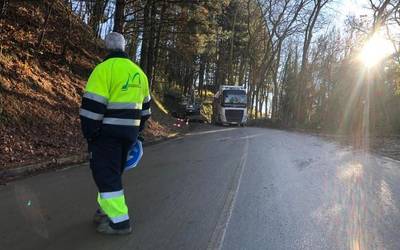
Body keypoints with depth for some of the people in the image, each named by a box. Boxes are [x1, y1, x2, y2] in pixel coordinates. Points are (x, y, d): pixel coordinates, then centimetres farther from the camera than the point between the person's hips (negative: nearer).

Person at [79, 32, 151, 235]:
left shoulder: (104, 69, -11)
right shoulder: (138, 72, 12)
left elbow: (92, 104, -16)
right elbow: (144, 105, 18)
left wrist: (89, 132, -8)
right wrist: (136, 130, 25)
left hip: (107, 132, -7)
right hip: (129, 132, 7)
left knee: (106, 174, -1)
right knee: (114, 172, 20)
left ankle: (119, 221, 0)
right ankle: (108, 210, 30)